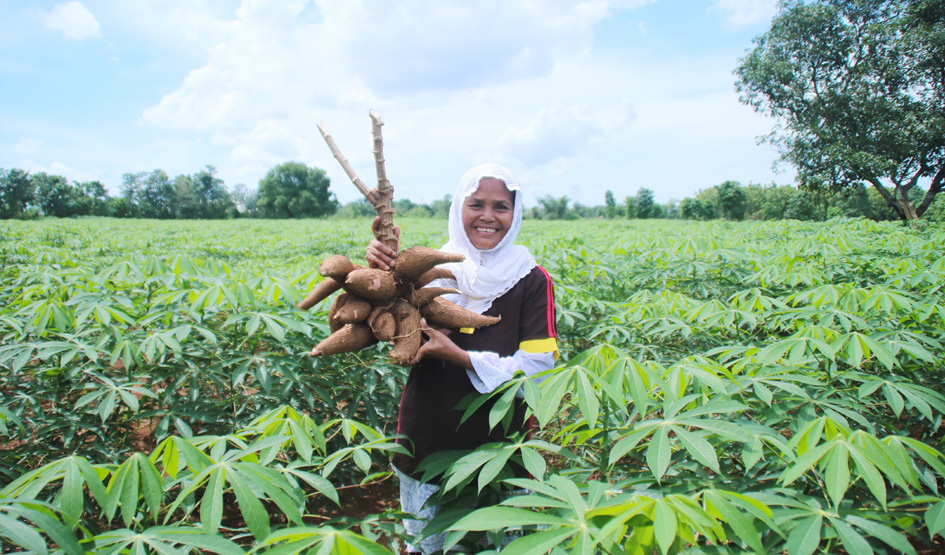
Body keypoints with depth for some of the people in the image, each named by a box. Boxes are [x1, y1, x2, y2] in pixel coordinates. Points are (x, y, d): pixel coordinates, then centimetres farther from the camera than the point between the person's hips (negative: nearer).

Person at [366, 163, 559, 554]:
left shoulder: (531, 281, -11)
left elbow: (536, 369, -16)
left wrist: (454, 353, -24)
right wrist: (378, 273, -22)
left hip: (499, 448, -2)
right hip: (425, 446, 2)